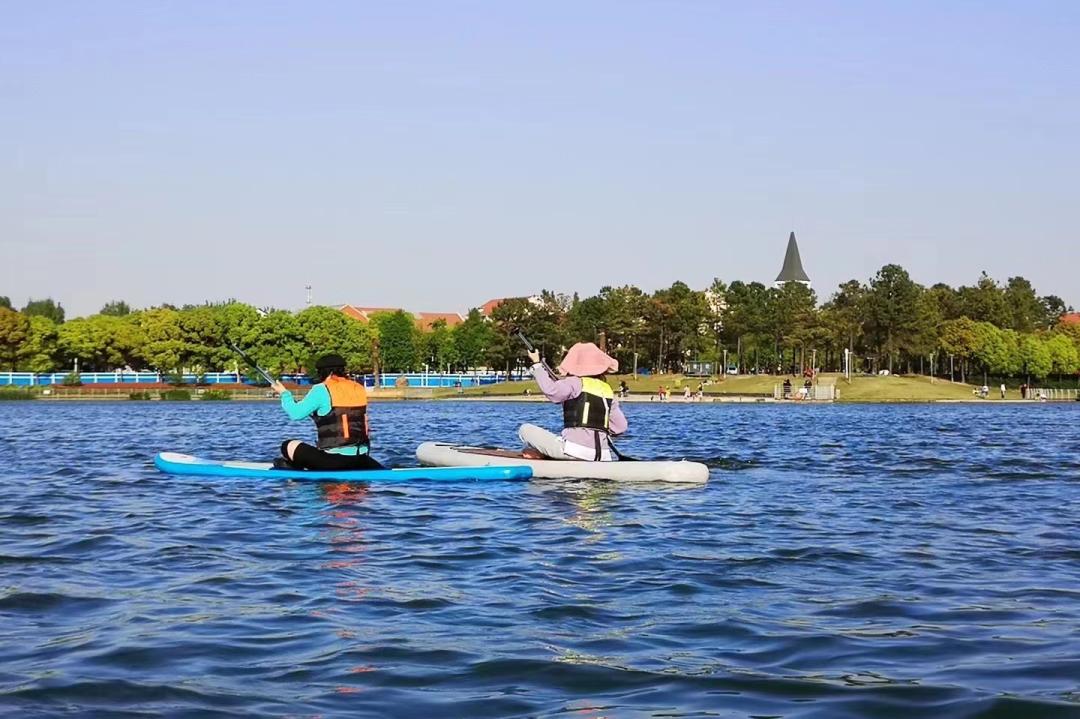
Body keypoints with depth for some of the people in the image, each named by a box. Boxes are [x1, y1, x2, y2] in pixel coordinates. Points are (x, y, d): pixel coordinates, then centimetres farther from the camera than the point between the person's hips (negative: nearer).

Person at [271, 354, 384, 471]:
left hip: (332, 460, -5)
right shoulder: (359, 389, 8)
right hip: (360, 459, 5)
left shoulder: (321, 390, -9)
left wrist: (284, 393, 10)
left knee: (288, 446, 9)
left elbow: (296, 413, -8)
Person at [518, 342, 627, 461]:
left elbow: (551, 390, -23)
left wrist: (536, 364, -11)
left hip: (575, 451, -6)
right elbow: (621, 427, 12)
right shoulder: (608, 390, 13)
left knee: (526, 430, 3)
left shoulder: (574, 383, -5)